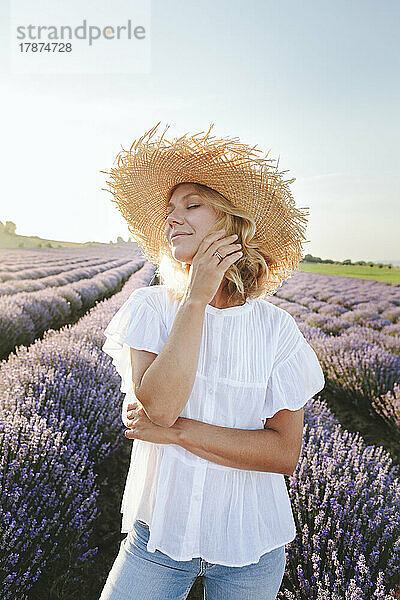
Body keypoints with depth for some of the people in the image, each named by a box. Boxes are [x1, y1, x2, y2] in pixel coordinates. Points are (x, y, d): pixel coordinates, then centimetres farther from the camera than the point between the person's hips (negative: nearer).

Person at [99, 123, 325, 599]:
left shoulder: (274, 327, -12)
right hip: (160, 530, 0)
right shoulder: (150, 307, -10)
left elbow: (285, 453, -15)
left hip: (250, 544, 1)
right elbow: (157, 406, -24)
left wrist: (176, 430, -21)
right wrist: (197, 297, -25)